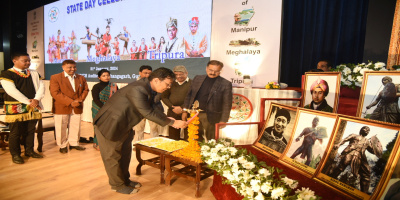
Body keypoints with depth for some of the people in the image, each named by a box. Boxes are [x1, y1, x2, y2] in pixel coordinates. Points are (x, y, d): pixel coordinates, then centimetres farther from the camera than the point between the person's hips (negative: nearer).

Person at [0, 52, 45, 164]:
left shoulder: (34, 74, 12)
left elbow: (41, 86, 4)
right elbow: (12, 90, -15)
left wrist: (36, 99, -13)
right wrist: (28, 102, -16)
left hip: (32, 108, 5)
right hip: (15, 108, -5)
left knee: (30, 130, 12)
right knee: (15, 132, 4)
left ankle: (29, 151, 26)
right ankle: (15, 155, 17)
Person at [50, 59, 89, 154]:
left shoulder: (81, 78, 11)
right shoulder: (55, 78, -4)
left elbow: (85, 90, 10)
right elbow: (55, 93, -13)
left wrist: (79, 100, -8)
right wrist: (70, 102, -19)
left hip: (77, 108, 4)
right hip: (61, 109, -4)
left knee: (75, 127, 10)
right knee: (61, 128, 6)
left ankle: (74, 143, 26)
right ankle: (62, 146, 21)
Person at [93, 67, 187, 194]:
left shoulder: (150, 89, -4)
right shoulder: (137, 89, -33)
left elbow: (153, 107, 5)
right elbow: (148, 113, -31)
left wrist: (167, 119, -9)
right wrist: (172, 123, -25)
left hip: (124, 126, 10)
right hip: (110, 125, -9)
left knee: (125, 154, 21)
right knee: (113, 156, 8)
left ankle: (125, 180, 39)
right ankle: (118, 185, 27)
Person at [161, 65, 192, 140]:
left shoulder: (191, 83, 0)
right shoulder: (171, 84, 14)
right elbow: (164, 97, 12)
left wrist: (182, 108, -13)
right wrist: (172, 107, -3)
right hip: (172, 113, 4)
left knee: (188, 137, -2)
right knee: (173, 138, 9)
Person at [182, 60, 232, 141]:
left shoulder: (225, 84, -7)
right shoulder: (197, 78, 6)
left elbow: (227, 104, -8)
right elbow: (189, 96, 11)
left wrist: (223, 120, -12)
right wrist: (185, 111, 7)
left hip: (211, 118, -4)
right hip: (194, 114, 4)